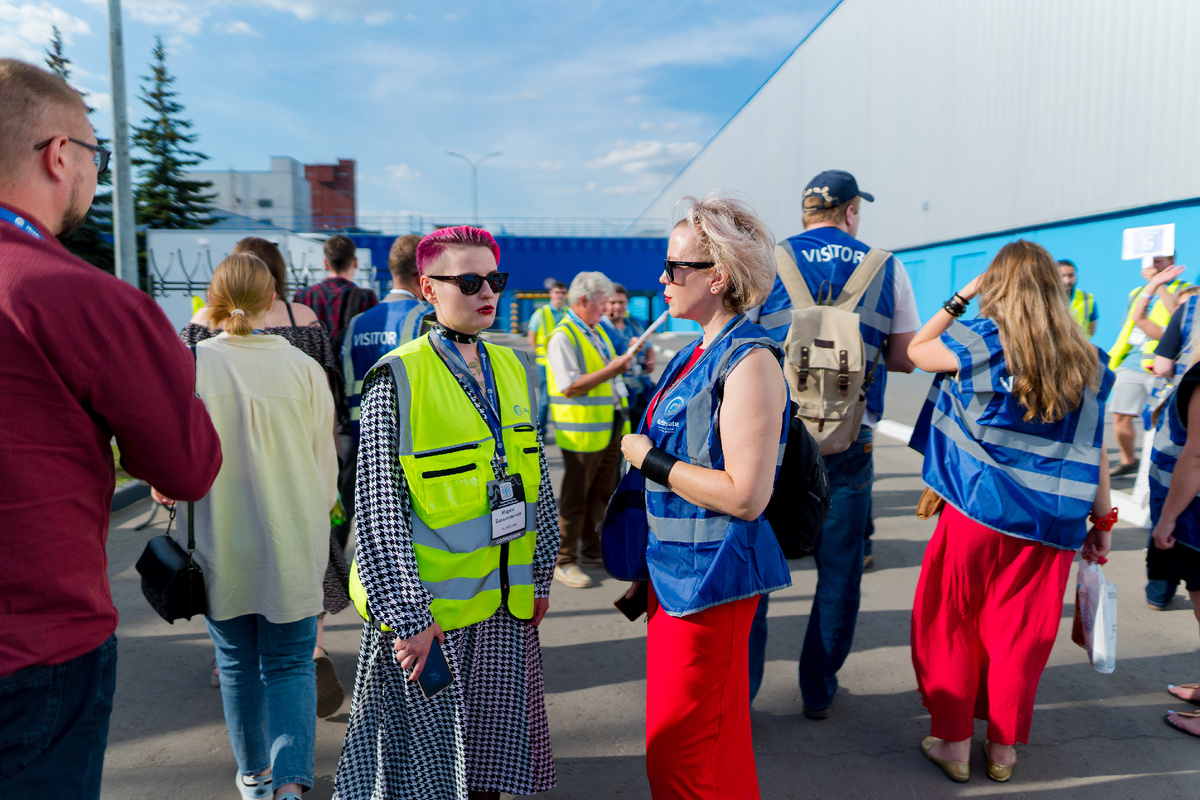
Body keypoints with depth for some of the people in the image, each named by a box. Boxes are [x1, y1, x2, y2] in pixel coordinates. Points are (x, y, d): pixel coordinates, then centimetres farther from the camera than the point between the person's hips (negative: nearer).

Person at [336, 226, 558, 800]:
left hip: (507, 603, 5)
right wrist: (407, 616, -16)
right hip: (428, 610, -5)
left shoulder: (512, 368, 7)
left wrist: (541, 574, 13)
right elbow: (379, 511, -14)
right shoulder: (398, 378, -12)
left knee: (489, 753, 17)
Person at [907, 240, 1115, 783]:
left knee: (951, 626, 12)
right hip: (1051, 526, 4)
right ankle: (1002, 747, 27)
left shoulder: (984, 341, -9)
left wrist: (961, 296, 7)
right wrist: (1102, 521, 12)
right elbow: (1092, 451, 5)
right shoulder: (1087, 360, 3)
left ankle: (954, 742, 22)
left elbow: (916, 350, 7)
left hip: (977, 512, -3)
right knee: (1019, 635, 13)